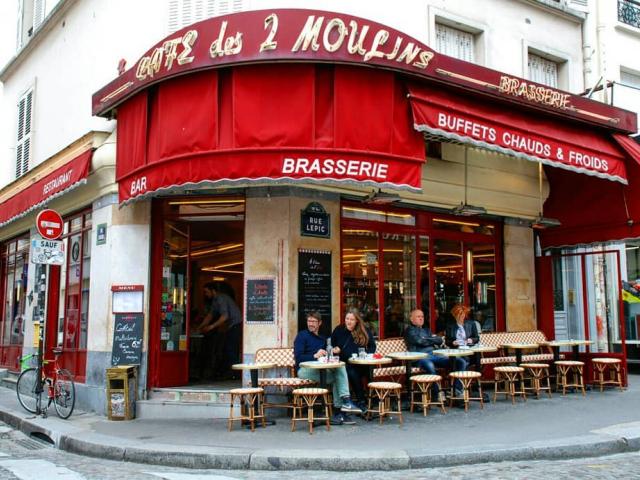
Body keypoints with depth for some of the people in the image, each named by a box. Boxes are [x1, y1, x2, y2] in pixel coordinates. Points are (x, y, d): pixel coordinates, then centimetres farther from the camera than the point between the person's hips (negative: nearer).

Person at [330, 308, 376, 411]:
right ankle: (361, 400, -18)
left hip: (361, 363, 0)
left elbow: (372, 346, 14)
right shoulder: (338, 330, 10)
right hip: (345, 364, 0)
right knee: (352, 373, -33)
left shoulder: (365, 331, 9)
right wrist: (335, 349, -3)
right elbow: (331, 345, 19)